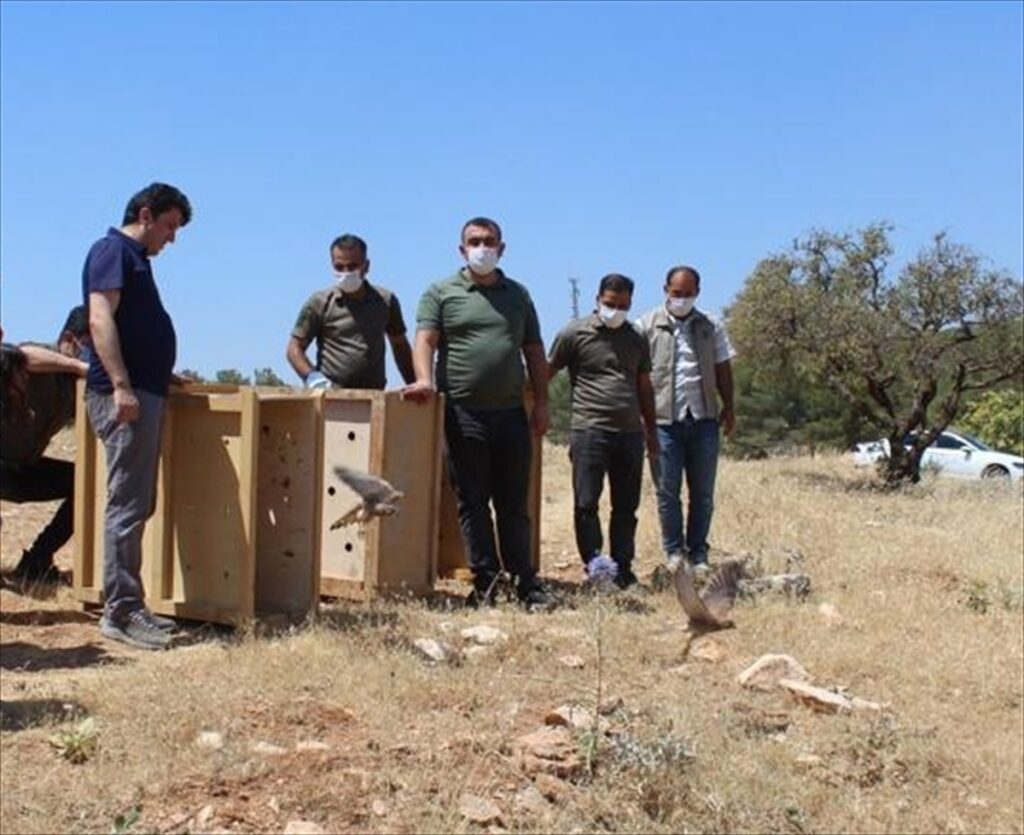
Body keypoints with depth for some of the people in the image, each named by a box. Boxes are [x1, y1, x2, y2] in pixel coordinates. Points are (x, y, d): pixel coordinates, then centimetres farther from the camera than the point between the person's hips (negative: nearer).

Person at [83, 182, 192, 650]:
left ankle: (127, 605, 17)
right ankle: (120, 612, -6)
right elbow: (100, 319, -18)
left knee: (137, 505, 11)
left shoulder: (135, 259, 23)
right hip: (124, 394, -10)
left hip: (144, 392, 10)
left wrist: (162, 376, 28)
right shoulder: (113, 251, -6)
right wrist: (120, 385, -25)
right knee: (127, 505, -9)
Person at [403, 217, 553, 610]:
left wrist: (541, 402, 7)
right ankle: (485, 581, 11)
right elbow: (425, 340, -5)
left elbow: (534, 352, 15)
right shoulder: (441, 293, 6)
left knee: (514, 503, 8)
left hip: (511, 413, 3)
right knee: (473, 502, 3)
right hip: (464, 413, -2)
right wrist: (425, 379, -24)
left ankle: (525, 582, 14)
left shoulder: (518, 294, 16)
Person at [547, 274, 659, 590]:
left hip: (630, 433, 4)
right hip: (589, 430, -4)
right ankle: (593, 562, 3)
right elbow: (547, 372, 5)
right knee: (586, 503, -7)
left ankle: (622, 569, 14)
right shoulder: (575, 333, 2)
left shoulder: (636, 339, 16)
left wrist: (651, 431, 18)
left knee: (626, 507, 7)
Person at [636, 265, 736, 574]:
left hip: (704, 418, 3)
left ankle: (698, 551, 17)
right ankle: (674, 550, 14)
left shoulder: (710, 327, 10)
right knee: (668, 490, 2)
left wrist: (728, 407, 7)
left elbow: (723, 369, 14)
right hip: (664, 420, -2)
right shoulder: (647, 325, 1)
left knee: (703, 491, 7)